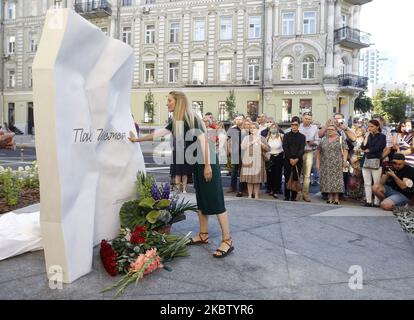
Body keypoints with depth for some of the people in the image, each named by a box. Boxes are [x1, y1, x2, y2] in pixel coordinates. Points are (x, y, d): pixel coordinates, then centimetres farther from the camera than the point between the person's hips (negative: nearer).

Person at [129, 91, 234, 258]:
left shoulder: (191, 119, -16)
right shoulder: (176, 122, 10)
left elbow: (204, 140, -21)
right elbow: (159, 133, 18)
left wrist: (208, 166, -23)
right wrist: (137, 139, 23)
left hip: (208, 162, -9)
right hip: (197, 163, 9)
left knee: (215, 201, -10)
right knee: (201, 200, 13)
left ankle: (227, 241, -6)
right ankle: (203, 235, 23)